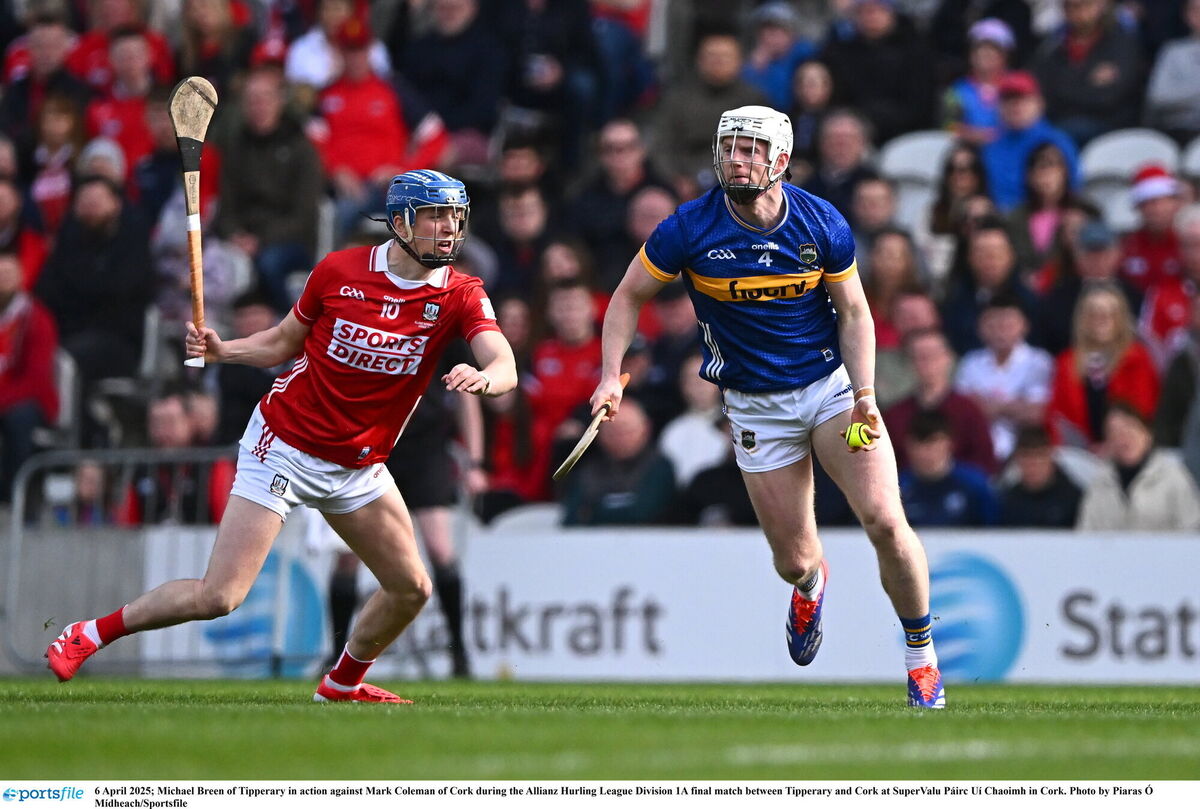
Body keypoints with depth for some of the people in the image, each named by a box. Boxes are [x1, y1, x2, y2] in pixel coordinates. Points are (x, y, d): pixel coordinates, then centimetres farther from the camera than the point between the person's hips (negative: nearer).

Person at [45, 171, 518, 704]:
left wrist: (484, 378, -48)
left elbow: (505, 368, -25)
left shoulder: (461, 296, -9)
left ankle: (343, 685, 32)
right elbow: (285, 342, 5)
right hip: (285, 447, -4)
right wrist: (221, 351, -11)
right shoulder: (340, 271, -11)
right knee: (218, 597, -13)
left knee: (411, 589, 5)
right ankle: (89, 634, 5)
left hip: (359, 468, 4)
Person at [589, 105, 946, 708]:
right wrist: (612, 375, -15)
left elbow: (853, 312, -1)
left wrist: (864, 394, -14)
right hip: (755, 405, 0)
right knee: (793, 561, 0)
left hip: (831, 383, 0)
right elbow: (628, 297, -1)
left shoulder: (823, 224, -11)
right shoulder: (688, 230, -13)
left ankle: (921, 656, 2)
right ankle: (811, 584, 42)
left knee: (885, 521, -18)